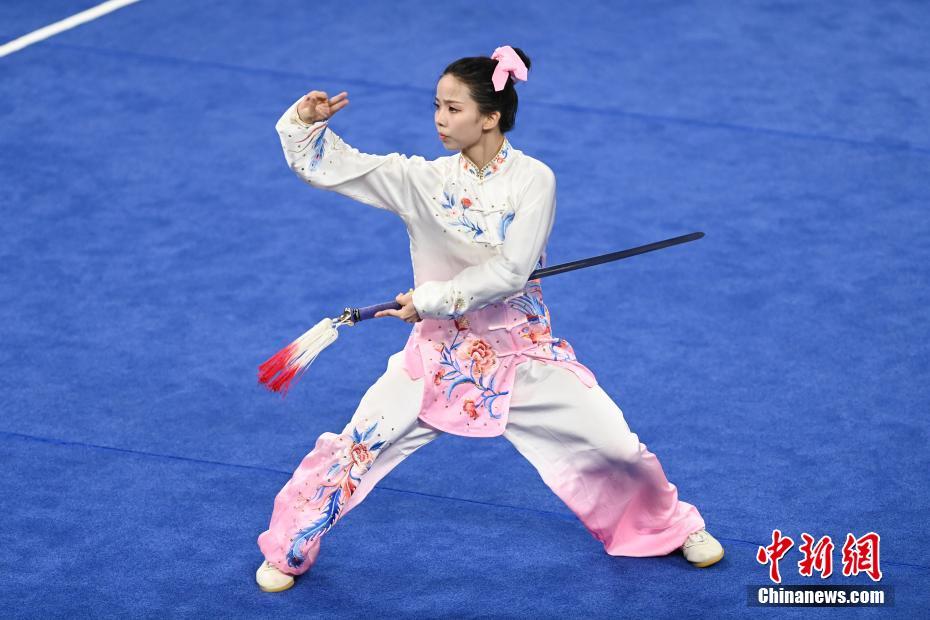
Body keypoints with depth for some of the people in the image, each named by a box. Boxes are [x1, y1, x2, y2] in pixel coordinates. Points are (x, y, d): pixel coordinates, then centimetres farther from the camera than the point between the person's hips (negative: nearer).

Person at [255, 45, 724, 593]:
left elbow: (510, 271, -20)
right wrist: (308, 121, -24)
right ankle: (287, 552, 16)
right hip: (440, 352, 1)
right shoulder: (421, 178, -7)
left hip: (523, 350, -1)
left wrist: (432, 298, -20)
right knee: (355, 449, -7)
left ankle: (670, 527, 31)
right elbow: (327, 167, -7)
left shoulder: (534, 180, -13)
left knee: (616, 446, 0)